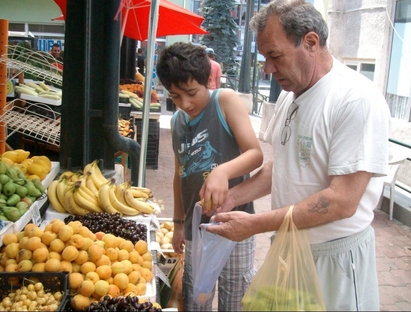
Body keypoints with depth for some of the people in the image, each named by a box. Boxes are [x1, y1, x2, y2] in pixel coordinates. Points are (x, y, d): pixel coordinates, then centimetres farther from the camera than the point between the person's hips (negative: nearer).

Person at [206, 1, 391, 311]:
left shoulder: (358, 99, -22)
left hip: (333, 256, -7)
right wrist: (234, 196, -1)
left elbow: (342, 201, -25)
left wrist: (256, 224, -25)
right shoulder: (289, 96, 5)